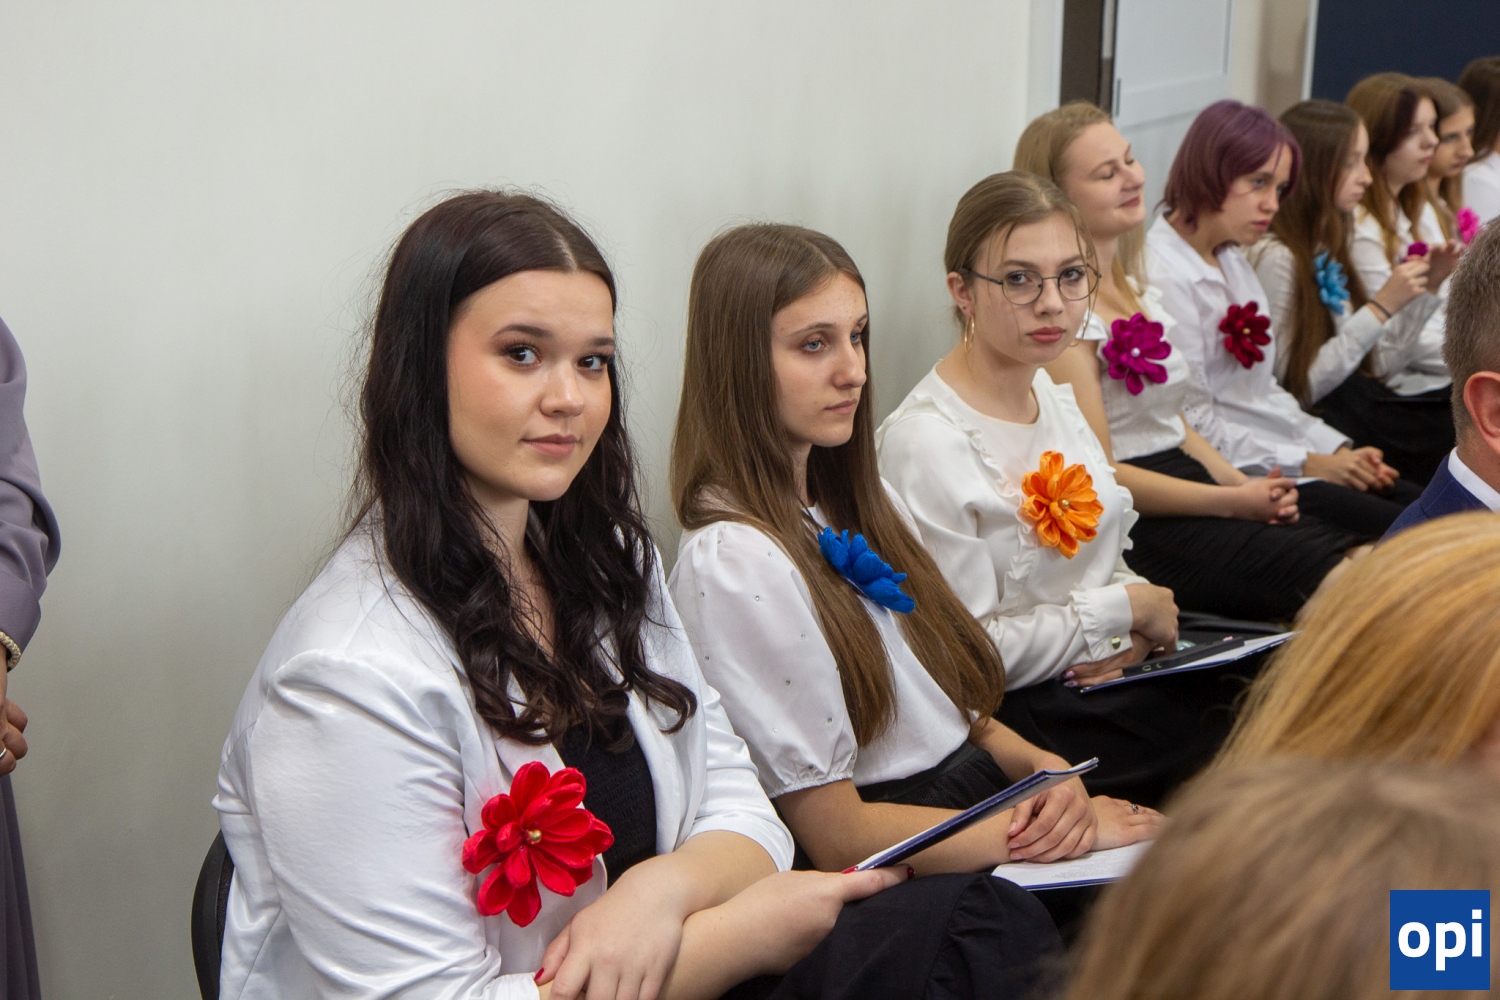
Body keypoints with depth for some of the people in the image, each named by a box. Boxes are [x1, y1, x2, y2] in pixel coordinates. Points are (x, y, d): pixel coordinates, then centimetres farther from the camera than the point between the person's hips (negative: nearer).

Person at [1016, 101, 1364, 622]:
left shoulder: (1133, 286, 16)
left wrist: (1243, 483, 2)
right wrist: (1232, 501, -16)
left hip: (1184, 486, 9)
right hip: (1131, 525, -9)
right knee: (1333, 577, -23)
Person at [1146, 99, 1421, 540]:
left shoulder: (1234, 263, 15)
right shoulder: (1164, 276, -15)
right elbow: (1195, 426, -17)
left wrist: (1338, 449, 5)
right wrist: (1309, 464, -14)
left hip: (1278, 460, 9)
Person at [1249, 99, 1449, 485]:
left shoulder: (1328, 250, 15)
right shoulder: (1275, 258, -13)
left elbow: (1376, 365, 14)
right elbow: (1297, 388, -18)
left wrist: (1425, 288, 6)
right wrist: (1381, 306, -16)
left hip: (1353, 407, 8)